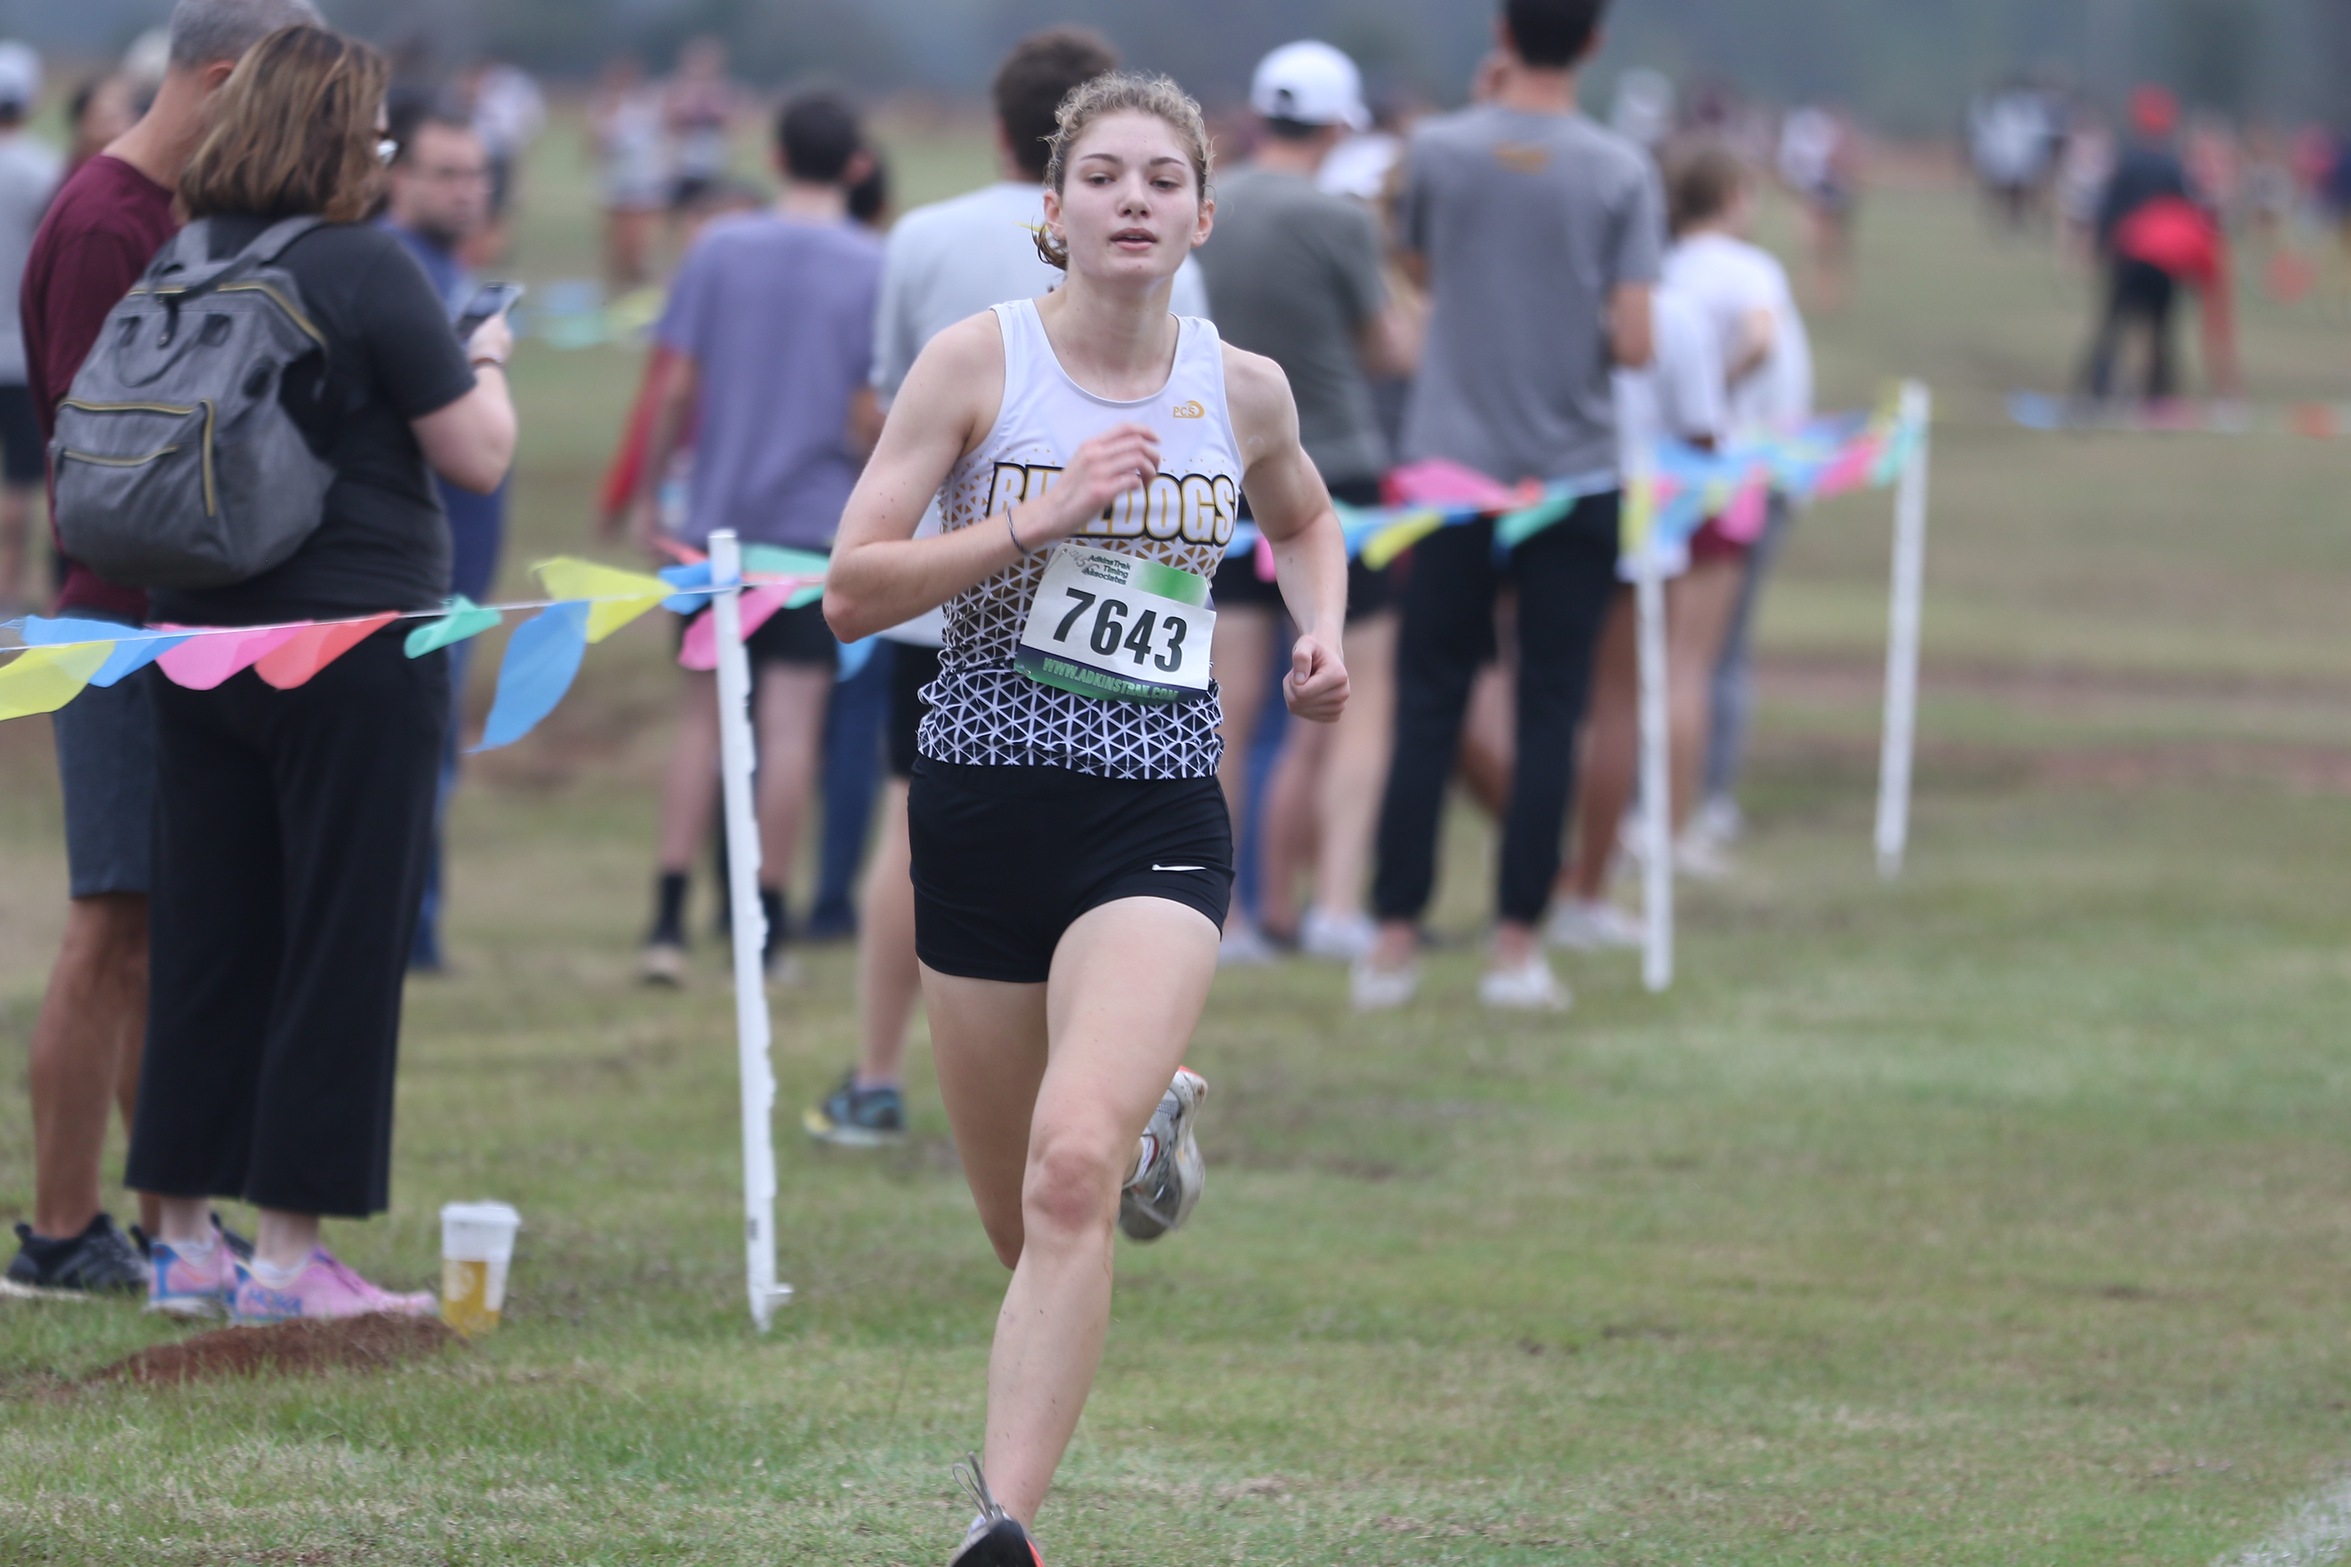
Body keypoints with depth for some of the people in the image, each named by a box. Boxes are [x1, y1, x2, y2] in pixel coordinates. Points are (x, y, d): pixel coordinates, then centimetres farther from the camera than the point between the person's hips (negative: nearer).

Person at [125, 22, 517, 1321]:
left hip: (200, 637, 6)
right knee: (338, 944, 1)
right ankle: (289, 1254, 1)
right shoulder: (366, 272, -14)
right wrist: (485, 361, 8)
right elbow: (478, 456, -12)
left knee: (204, 936, 11)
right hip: (356, 642, -6)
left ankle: (186, 1236, 15)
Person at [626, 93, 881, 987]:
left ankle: (669, 920, 4)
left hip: (718, 515, 2)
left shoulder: (721, 251, 0)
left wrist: (649, 495, 8)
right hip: (819, 517, -2)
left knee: (702, 716, 9)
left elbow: (675, 390, -1)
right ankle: (765, 930, 3)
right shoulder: (875, 268, -5)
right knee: (791, 724, 1)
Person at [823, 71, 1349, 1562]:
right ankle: (1157, 1107, 48)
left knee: (1072, 1173, -24)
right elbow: (851, 590, -8)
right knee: (1025, 1226, 12)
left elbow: (1305, 517, 28)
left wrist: (1322, 632, 8)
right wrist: (1041, 514, -18)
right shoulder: (980, 359, -4)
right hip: (984, 807, 1)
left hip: (1155, 821, -1)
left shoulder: (1243, 388, 5)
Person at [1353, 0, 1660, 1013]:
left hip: (1454, 466, 1)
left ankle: (1395, 940, 6)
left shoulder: (1439, 150, -4)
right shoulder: (1619, 173, -8)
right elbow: (1634, 345, -11)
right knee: (1548, 715, 5)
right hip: (1575, 474, -1)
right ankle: (1517, 947, 4)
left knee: (1428, 709, 7)